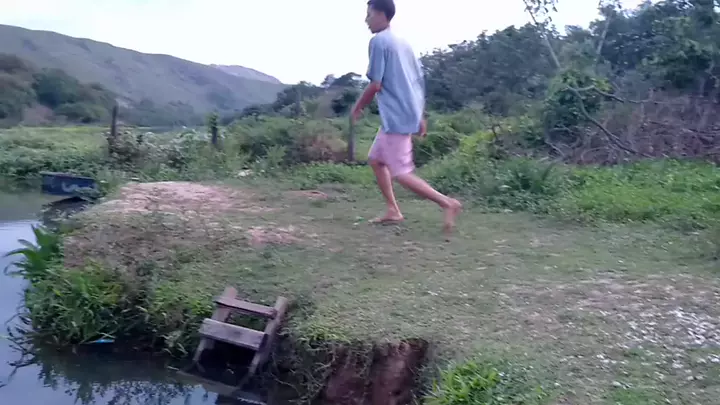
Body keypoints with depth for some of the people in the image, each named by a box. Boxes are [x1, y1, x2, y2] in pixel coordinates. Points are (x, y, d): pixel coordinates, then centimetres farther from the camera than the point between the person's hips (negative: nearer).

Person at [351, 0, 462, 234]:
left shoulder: (378, 41, -10)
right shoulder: (403, 43, 17)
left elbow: (375, 85, -15)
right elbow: (419, 81, 17)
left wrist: (358, 107, 1)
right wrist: (420, 116, 21)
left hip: (397, 117, -10)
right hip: (408, 114, 10)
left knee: (401, 174, -6)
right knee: (376, 159, 19)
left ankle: (447, 203, -6)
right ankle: (393, 210, 17)